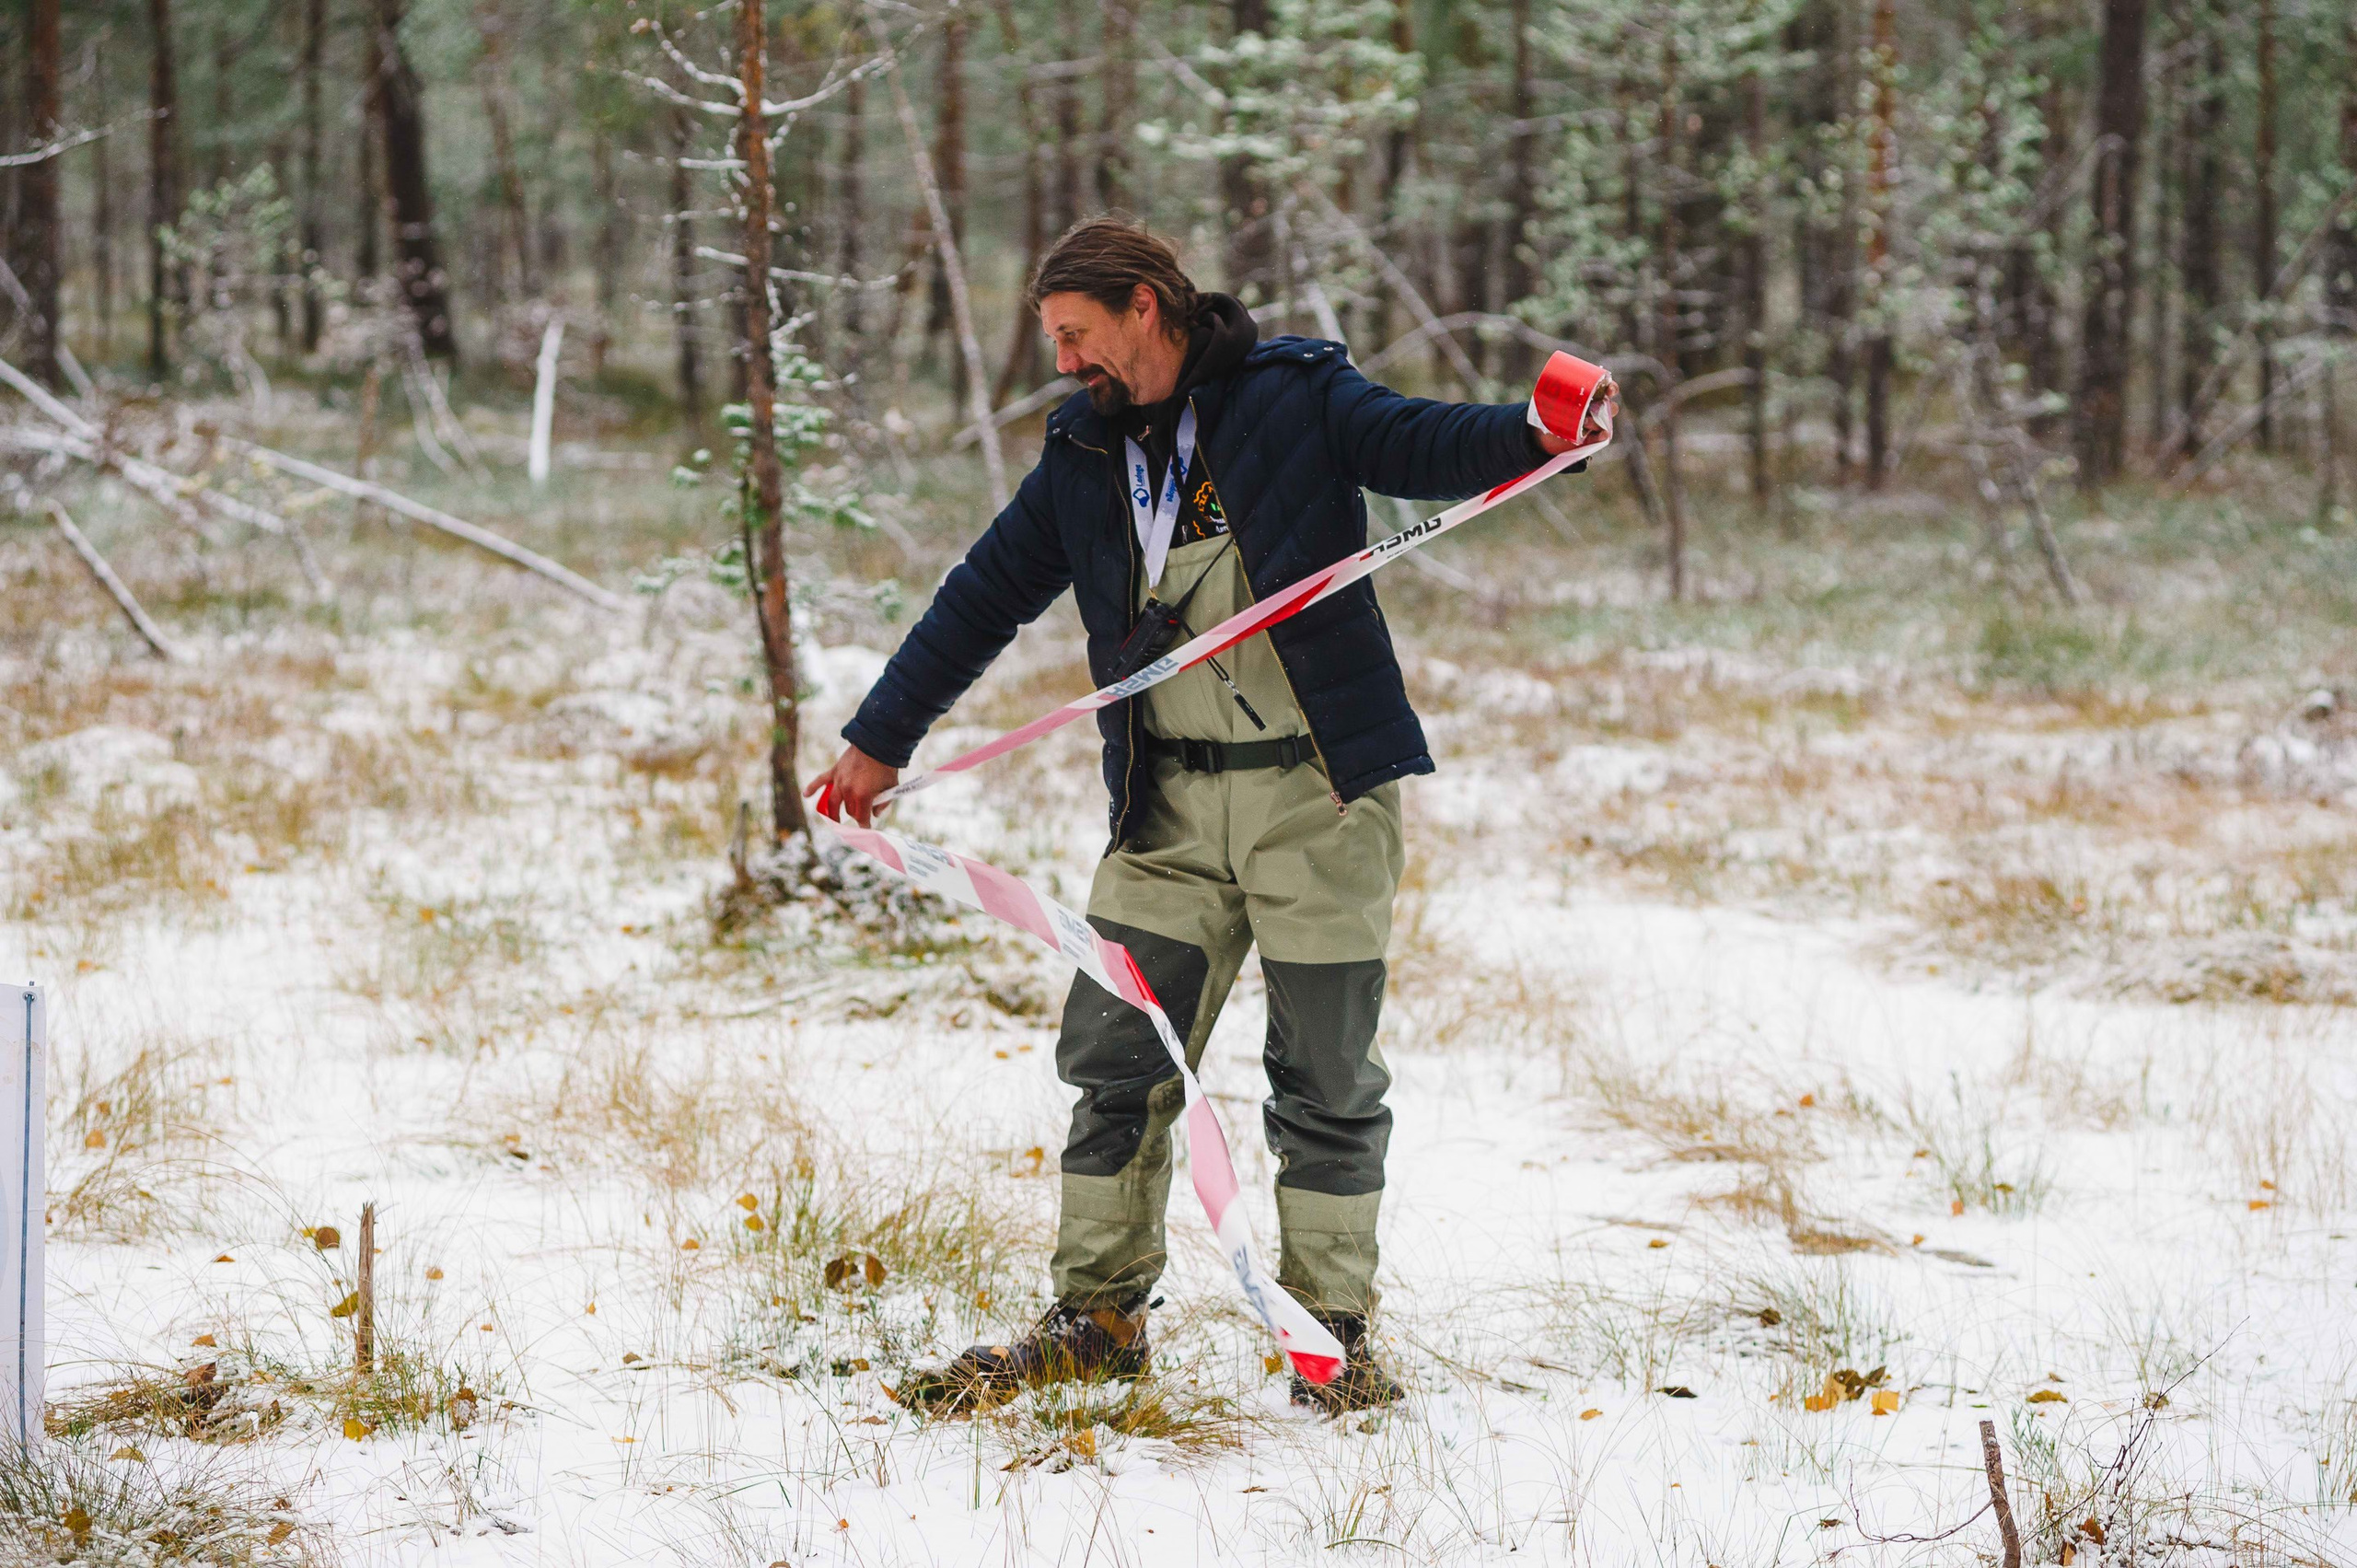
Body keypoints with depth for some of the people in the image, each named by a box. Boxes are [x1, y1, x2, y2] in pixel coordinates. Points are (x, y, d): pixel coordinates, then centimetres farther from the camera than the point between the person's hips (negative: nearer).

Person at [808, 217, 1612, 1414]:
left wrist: (1540, 434, -36)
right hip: (1169, 807, 4)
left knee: (1326, 1081, 2)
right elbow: (987, 596, 19)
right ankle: (1099, 1316, 19)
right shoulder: (1083, 458, 11)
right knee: (1115, 1058, 4)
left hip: (1318, 790, -4)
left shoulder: (1293, 397, -3)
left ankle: (1331, 1329, 15)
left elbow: (1426, 447, -15)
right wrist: (881, 740, 23)